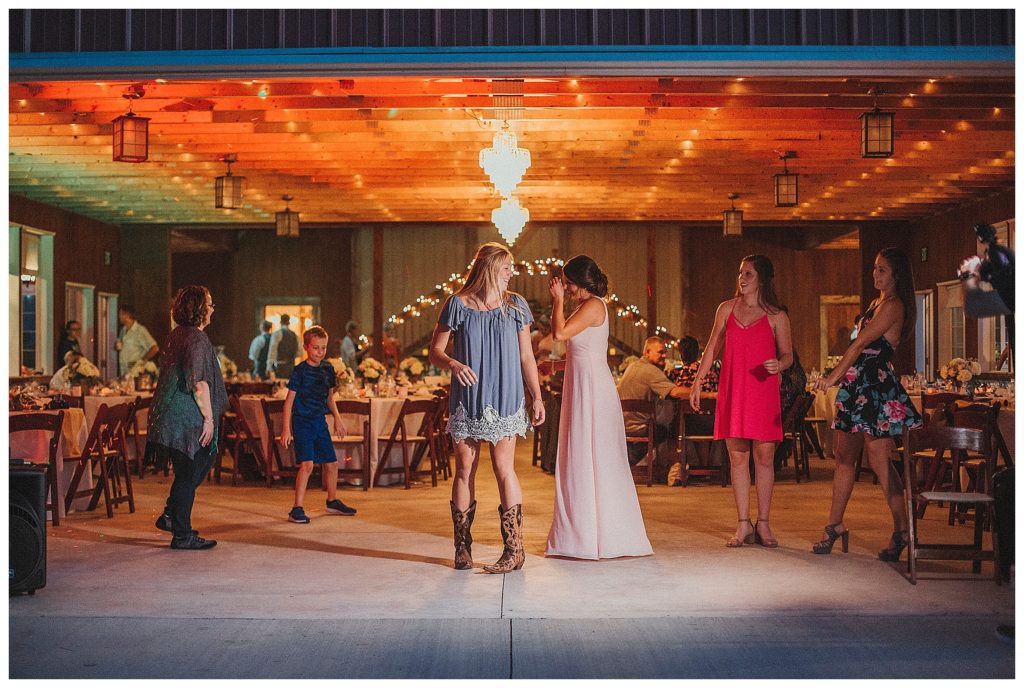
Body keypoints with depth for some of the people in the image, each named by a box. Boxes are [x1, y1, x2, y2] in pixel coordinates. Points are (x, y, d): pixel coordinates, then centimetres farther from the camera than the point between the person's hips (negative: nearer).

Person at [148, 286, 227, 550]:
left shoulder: (175, 335, 13)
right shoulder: (197, 338, -16)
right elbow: (199, 383, -22)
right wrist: (209, 418, -18)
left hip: (168, 415, 10)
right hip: (187, 418, -10)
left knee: (202, 461, 21)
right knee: (188, 474, -1)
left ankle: (170, 515, 23)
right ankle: (182, 535, 6)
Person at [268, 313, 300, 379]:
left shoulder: (277, 333, -4)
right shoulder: (294, 335, 11)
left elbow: (272, 350, -11)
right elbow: (299, 353, 13)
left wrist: (269, 366, -13)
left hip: (280, 366, -5)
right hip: (291, 366, 5)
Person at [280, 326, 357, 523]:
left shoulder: (328, 369, 7)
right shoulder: (300, 371, -10)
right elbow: (289, 400, -9)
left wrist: (337, 418, 10)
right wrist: (286, 428, -14)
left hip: (320, 422, 7)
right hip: (302, 422, -7)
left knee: (331, 463, 13)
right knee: (307, 464, -18)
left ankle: (332, 502, 33)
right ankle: (297, 509, -13)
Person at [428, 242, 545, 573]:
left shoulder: (515, 306, 7)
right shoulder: (458, 304, 1)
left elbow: (526, 357, 10)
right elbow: (435, 351, 2)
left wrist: (537, 397, 5)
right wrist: (453, 364, -19)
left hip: (505, 399, 0)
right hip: (466, 398, 0)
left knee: (503, 468, -6)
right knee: (464, 469, 3)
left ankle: (514, 549, -2)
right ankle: (462, 547, 13)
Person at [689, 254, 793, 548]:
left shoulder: (776, 315, 3)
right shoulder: (726, 309, 10)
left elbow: (787, 354, 5)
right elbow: (712, 348, 15)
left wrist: (778, 365, -18)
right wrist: (697, 383, 10)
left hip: (762, 391, -2)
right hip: (731, 390, 2)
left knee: (764, 457, -1)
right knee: (737, 456, 3)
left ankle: (763, 524, 9)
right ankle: (744, 525, 9)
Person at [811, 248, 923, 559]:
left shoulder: (893, 306, -11)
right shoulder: (877, 303, 18)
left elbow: (860, 344, -16)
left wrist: (834, 376, -19)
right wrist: (840, 377, 15)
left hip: (877, 386, -10)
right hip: (858, 386, 10)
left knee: (878, 461, -9)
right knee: (844, 456, 11)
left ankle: (901, 531, -1)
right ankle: (835, 525, 18)